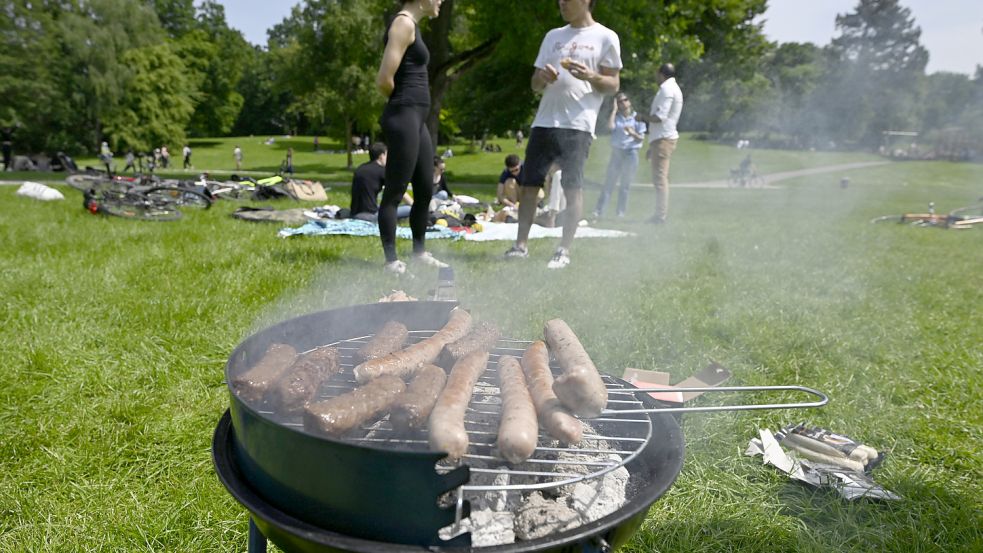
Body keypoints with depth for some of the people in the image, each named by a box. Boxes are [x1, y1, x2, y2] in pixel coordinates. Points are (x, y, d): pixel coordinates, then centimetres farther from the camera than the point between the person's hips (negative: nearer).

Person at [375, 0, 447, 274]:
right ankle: (391, 260, 3)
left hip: (416, 119, 10)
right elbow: (384, 79, -17)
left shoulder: (411, 25, 19)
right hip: (403, 118, -10)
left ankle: (420, 252, 25)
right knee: (394, 192, -4)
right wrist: (402, 101, 0)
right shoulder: (404, 23, -10)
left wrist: (406, 101, 10)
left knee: (426, 190, 14)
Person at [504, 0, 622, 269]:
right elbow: (535, 84, 18)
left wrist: (590, 76, -16)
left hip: (578, 125, -5)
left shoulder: (606, 37, 4)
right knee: (528, 183, 4)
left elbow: (613, 85, 3)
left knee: (572, 188, -7)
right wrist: (543, 77, -5)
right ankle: (520, 245, 13)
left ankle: (564, 251, 0)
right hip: (544, 123, 5)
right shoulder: (553, 36, 18)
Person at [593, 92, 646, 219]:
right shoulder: (616, 118, 6)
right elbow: (610, 126, -16)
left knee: (625, 185, 4)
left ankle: (621, 213, 10)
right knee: (609, 182, -4)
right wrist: (614, 109, -8)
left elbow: (642, 139, 3)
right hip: (616, 152, 1)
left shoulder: (637, 118, 4)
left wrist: (633, 133, -18)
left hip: (631, 153, -1)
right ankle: (598, 211, -6)